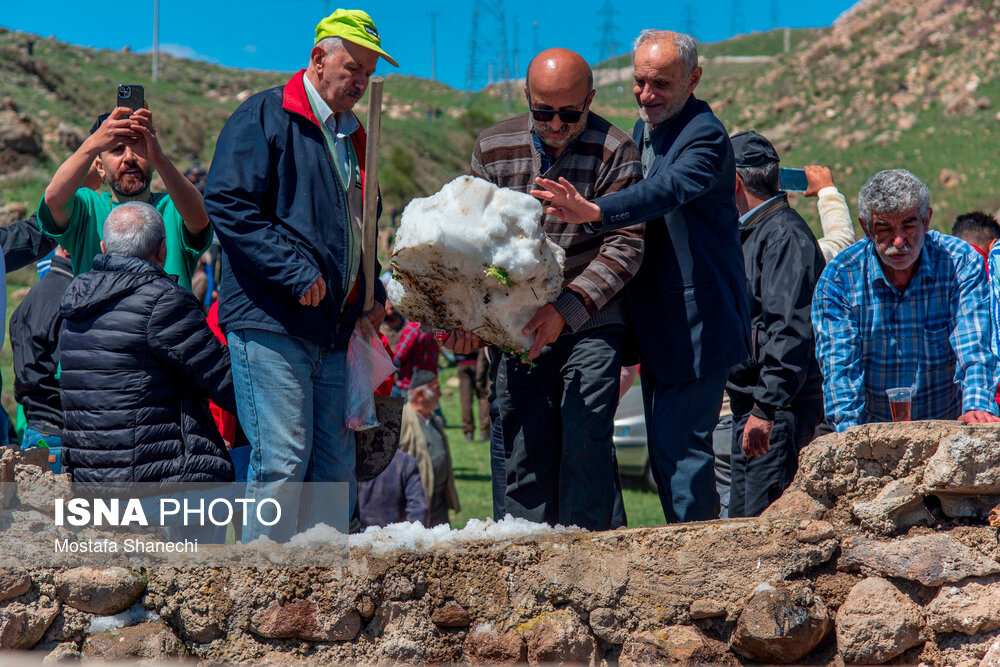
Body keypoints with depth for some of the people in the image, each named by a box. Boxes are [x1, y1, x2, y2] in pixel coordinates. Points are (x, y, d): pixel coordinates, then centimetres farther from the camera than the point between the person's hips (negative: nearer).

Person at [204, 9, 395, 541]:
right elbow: (227, 204, -14)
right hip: (271, 322, -8)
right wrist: (297, 273, -18)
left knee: (336, 464, 7)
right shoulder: (265, 117, -4)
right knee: (283, 460, -11)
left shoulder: (351, 137, 22)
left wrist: (374, 294, 15)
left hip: (332, 331, 8)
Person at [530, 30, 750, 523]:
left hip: (698, 323, -9)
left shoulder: (706, 138, -17)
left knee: (679, 446, -11)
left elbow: (667, 190, -37)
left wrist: (594, 212, -51)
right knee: (665, 453, 13)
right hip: (657, 326, 9)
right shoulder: (643, 131, 12)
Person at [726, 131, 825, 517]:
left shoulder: (784, 235, -12)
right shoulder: (750, 234, 20)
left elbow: (791, 331, -21)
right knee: (742, 521, 9)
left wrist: (766, 408, -24)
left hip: (777, 408, -10)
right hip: (751, 404, 10)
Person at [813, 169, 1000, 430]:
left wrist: (976, 406, -33)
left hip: (948, 428, 1)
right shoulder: (838, 279, -5)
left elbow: (973, 347, -14)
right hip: (873, 434, -1)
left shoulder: (960, 263, -5)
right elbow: (840, 367, -9)